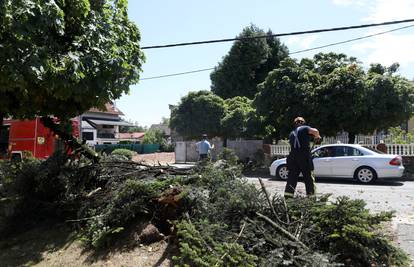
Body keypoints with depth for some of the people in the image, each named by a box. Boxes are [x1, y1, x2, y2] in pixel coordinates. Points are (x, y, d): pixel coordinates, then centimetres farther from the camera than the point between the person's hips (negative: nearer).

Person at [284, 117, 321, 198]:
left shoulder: (291, 133, 21)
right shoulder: (305, 128, 4)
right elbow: (315, 131, -14)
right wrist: (317, 136, 6)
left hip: (293, 157, 5)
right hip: (304, 157, -5)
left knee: (292, 177, 7)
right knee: (309, 178, 5)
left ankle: (287, 195, 3)